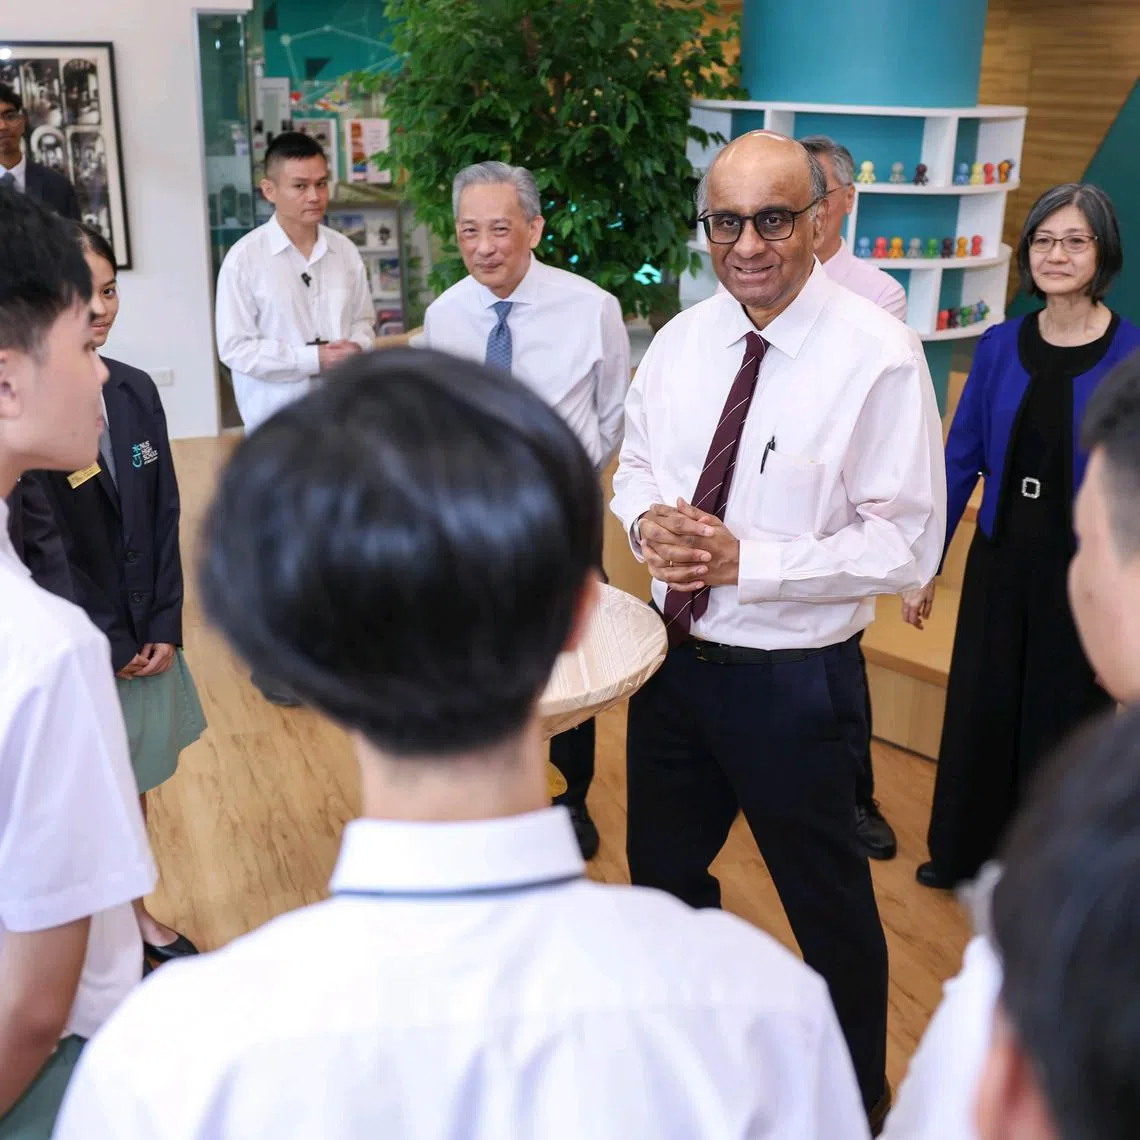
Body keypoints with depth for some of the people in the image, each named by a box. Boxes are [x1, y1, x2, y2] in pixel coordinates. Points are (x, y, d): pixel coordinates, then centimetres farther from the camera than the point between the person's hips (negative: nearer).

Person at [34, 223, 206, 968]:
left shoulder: (135, 391, 0)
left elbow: (164, 516, 4)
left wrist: (164, 627, -1)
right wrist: (106, 644, -11)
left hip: (146, 632, 5)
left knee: (135, 780, 18)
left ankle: (136, 913, 38)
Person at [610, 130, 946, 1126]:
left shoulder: (879, 356, -18)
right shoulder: (684, 339, 0)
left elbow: (906, 545, -19)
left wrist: (745, 560, -25)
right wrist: (648, 520, -12)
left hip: (795, 680, -6)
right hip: (676, 658, 6)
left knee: (829, 905, 15)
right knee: (661, 878, 24)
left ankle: (858, 1095, 43)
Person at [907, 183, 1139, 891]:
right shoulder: (1001, 346, -1)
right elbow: (959, 460, 2)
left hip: (1083, 575, -3)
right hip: (999, 564, 3)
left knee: (1061, 726, 13)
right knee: (979, 713, 16)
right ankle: (966, 854, 39)